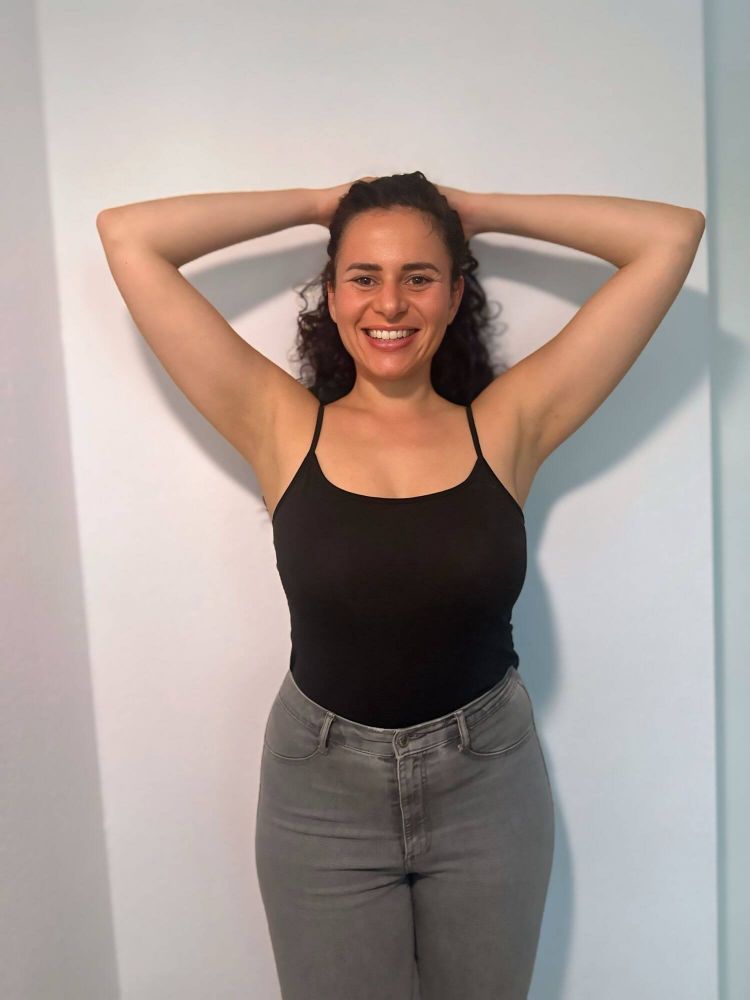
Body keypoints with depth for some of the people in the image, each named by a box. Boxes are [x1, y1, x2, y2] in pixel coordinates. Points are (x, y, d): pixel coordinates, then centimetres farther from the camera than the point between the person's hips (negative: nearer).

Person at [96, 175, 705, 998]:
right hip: (322, 788, 0)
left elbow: (673, 236, -6)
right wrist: (320, 204, -3)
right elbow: (127, 236, -8)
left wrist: (473, 209, -2)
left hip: (488, 784, 1)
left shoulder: (510, 424, -7)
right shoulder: (282, 428, -8)